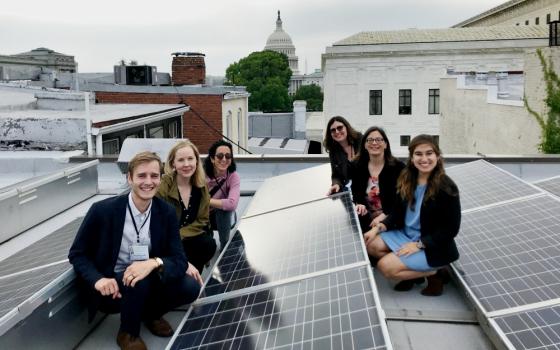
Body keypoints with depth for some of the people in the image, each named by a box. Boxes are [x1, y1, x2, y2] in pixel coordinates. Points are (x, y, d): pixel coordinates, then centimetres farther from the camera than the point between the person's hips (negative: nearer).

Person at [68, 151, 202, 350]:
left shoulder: (166, 213, -9)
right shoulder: (103, 210, -18)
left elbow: (179, 260, -12)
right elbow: (77, 254, -7)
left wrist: (154, 263, -35)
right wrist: (98, 279, -27)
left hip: (148, 282, 3)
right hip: (112, 288, -3)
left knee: (190, 288, -18)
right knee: (138, 281, -34)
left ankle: (151, 313, 13)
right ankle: (128, 332, -3)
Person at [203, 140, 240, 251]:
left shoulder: (233, 176, -21)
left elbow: (232, 204, -35)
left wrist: (206, 201, -29)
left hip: (220, 216, 0)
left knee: (224, 208, -33)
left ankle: (225, 246, -15)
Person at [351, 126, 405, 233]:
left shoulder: (398, 166, -5)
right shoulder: (356, 166, 6)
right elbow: (355, 190, 9)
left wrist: (383, 216, -18)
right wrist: (359, 204, -14)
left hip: (389, 217, -4)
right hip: (365, 217, 4)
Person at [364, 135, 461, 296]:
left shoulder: (446, 187, -20)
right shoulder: (407, 179, -1)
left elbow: (451, 229, -18)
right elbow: (398, 212, 8)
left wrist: (419, 244, -21)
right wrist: (378, 228, -8)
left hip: (433, 246, -7)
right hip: (405, 234, 7)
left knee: (386, 266, -18)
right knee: (371, 244, -6)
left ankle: (435, 273, 0)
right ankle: (412, 271, 6)